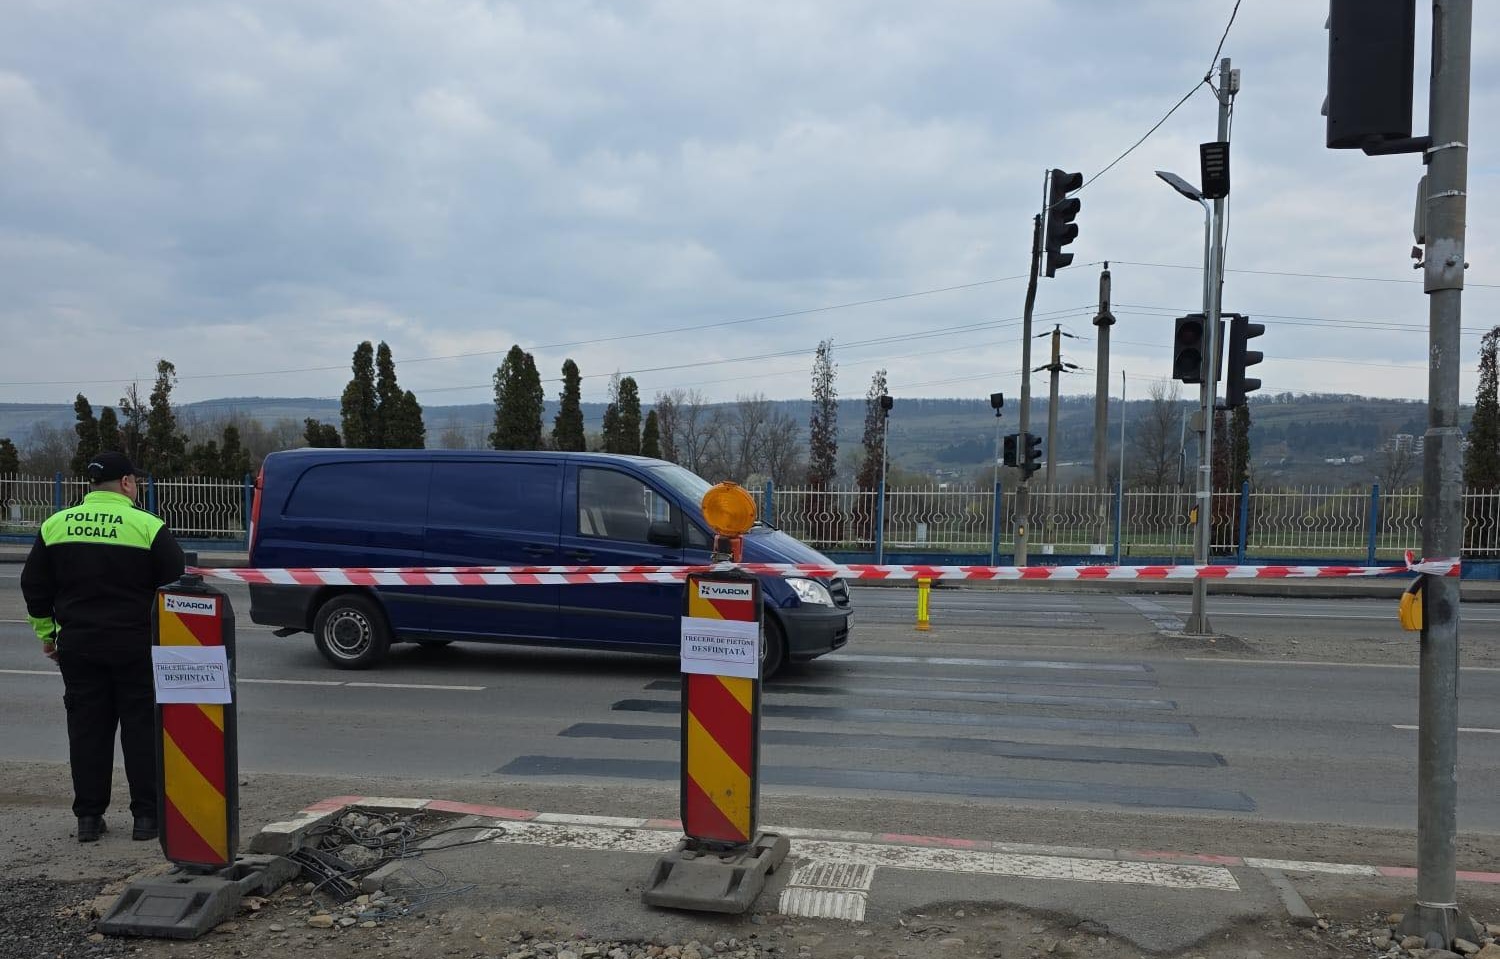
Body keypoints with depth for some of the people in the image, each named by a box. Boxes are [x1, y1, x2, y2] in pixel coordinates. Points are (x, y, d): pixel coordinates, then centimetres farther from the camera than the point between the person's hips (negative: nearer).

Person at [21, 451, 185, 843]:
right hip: (136, 646, -3)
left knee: (87, 728, 10)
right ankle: (146, 815, 6)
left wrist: (47, 633, 19)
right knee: (142, 728, 4)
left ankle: (89, 817, 13)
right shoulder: (148, 527, -9)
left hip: (78, 645, 4)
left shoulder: (55, 526, 5)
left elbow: (34, 586, 11)